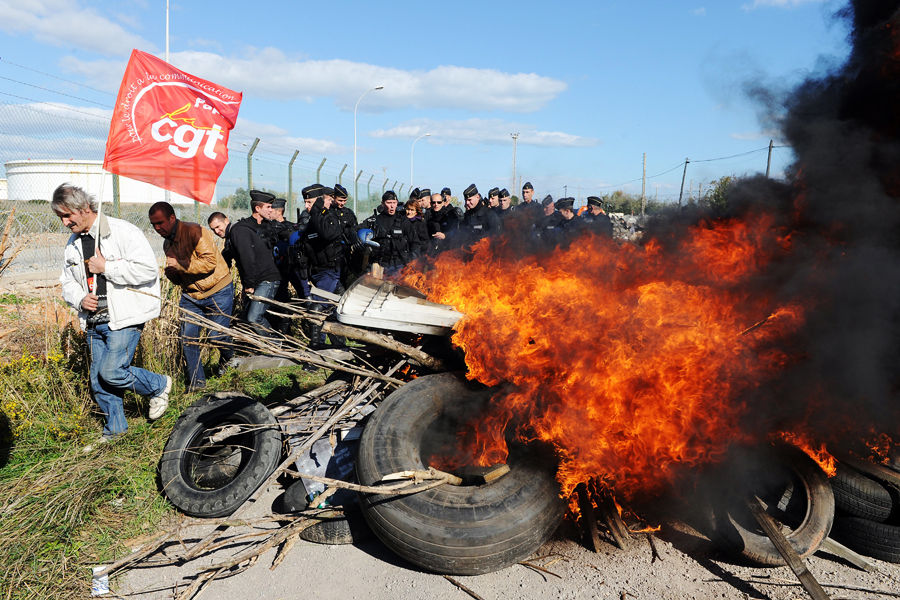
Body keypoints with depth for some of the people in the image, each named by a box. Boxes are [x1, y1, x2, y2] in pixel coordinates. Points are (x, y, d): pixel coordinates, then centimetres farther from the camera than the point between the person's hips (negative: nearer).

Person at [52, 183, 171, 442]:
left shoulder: (123, 231, -10)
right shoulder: (73, 244, 13)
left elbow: (148, 269, -20)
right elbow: (67, 282, 22)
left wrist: (105, 267, -16)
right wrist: (80, 299, 0)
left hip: (125, 318, -7)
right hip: (95, 322, 8)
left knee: (112, 372, -16)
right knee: (99, 381, 11)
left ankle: (159, 385, 10)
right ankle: (115, 430, 28)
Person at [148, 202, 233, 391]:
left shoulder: (195, 231, -16)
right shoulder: (167, 243, 10)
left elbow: (210, 262, -25)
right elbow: (178, 279, 19)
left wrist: (179, 265, -21)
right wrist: (171, 272, -6)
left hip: (217, 292, -7)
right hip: (190, 294, 7)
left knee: (216, 336, -1)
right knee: (187, 338, -2)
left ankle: (229, 363, 33)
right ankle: (196, 382, 11)